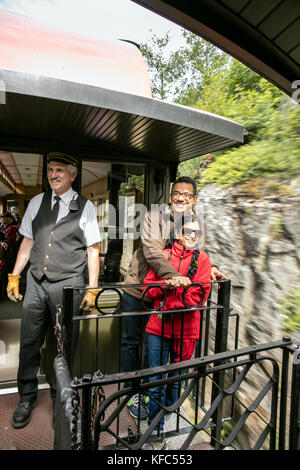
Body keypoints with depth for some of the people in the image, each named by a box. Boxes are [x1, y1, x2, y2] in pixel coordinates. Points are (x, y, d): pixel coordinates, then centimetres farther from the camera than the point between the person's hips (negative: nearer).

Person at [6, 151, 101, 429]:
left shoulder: (85, 207, -1)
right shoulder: (37, 202, 10)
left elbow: (93, 251, -2)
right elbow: (27, 243, 14)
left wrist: (92, 290, -7)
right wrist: (14, 277, 9)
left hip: (68, 285, -3)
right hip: (36, 282, 3)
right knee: (29, 343, 10)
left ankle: (60, 400, 31)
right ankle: (27, 398, 32)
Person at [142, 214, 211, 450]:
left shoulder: (202, 260, 3)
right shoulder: (164, 255, 5)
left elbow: (200, 294, -9)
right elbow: (148, 287, 2)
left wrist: (169, 305, -16)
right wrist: (170, 283, -16)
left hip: (186, 329, 0)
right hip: (159, 327, 0)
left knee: (176, 378, 17)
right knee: (156, 381, 4)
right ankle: (156, 433, 21)